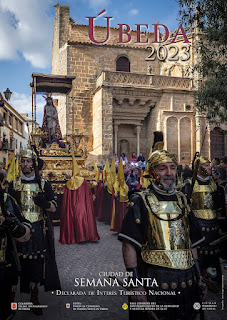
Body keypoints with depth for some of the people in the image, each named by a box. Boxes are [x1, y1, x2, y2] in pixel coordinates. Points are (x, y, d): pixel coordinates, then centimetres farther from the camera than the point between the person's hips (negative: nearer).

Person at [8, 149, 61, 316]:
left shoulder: (44, 184, 6)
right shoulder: (14, 184, 8)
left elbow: (54, 208, 5)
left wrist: (44, 203, -17)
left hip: (39, 230, 0)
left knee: (38, 264, 1)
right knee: (20, 263, 1)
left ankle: (34, 298, 14)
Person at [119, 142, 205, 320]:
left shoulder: (182, 200, 11)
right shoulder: (140, 202, -7)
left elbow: (192, 243, 17)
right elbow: (129, 245, -12)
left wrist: (198, 276, 15)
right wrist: (136, 284, -16)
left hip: (186, 283, 5)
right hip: (154, 284, -5)